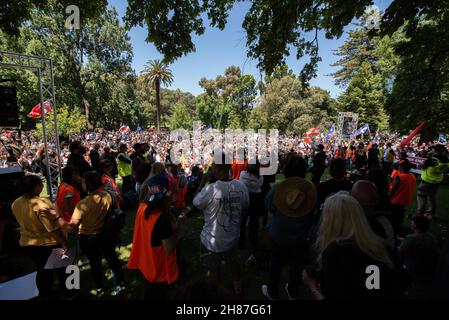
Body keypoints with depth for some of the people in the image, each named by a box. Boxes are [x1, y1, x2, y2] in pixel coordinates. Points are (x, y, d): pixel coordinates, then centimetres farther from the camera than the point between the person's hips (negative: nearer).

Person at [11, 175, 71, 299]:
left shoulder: (16, 204, -6)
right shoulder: (41, 204, -30)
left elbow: (23, 223, 9)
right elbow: (55, 228, -28)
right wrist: (66, 243, -19)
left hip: (28, 244, 6)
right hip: (48, 244, -6)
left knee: (42, 271, 25)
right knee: (62, 270, 18)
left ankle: (45, 294, 42)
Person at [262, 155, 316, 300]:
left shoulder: (277, 188, -25)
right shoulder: (311, 189, -20)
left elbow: (268, 206, -9)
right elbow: (313, 213, -3)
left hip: (279, 236, -1)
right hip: (300, 238, 2)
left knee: (275, 265, 21)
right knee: (296, 266, 25)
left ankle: (272, 293, 43)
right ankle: (293, 293, 48)